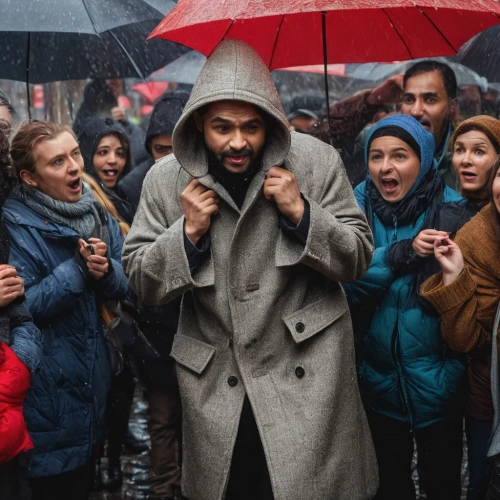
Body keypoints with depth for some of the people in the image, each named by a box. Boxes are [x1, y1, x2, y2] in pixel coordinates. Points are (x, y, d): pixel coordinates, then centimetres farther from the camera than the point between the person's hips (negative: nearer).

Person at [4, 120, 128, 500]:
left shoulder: (97, 213, 2)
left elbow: (125, 284, 3)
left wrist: (105, 270, -18)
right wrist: (78, 267, -26)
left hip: (93, 379, 6)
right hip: (48, 390, -6)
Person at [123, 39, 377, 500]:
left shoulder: (316, 161, -7)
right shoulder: (166, 180, -3)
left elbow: (358, 258, -1)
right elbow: (140, 281, 2)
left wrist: (300, 212, -17)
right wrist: (187, 231, -15)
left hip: (305, 371, -1)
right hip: (216, 381, 2)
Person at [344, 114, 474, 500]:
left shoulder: (453, 213, -12)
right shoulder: (358, 209, -5)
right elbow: (345, 285, -14)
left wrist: (454, 370, -15)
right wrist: (401, 253, -25)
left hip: (437, 381, -2)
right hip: (378, 380, 2)